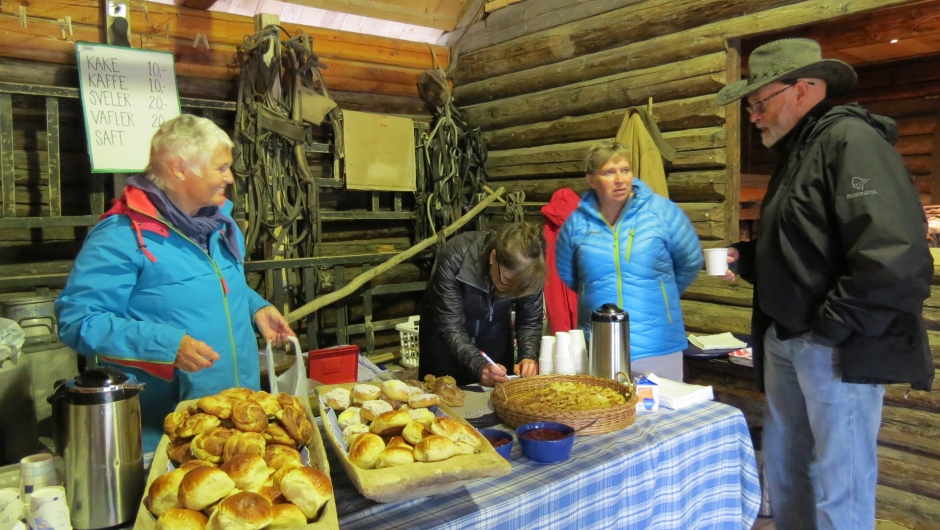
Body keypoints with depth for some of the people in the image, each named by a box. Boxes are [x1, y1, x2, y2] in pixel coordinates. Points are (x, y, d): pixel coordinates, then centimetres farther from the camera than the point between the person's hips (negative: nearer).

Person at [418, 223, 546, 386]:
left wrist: (529, 357, -33)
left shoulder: (529, 271, -24)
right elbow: (449, 327, -34)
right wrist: (479, 366, -45)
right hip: (444, 341, -2)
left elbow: (530, 322, -15)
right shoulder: (455, 258, -35)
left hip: (495, 339, 3)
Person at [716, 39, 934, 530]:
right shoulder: (797, 152, 16)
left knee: (838, 484, 3)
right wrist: (748, 259, 7)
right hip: (785, 342, 9)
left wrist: (831, 325, -19)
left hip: (837, 349, -9)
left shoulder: (850, 140, -14)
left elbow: (895, 256, -26)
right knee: (783, 470, 18)